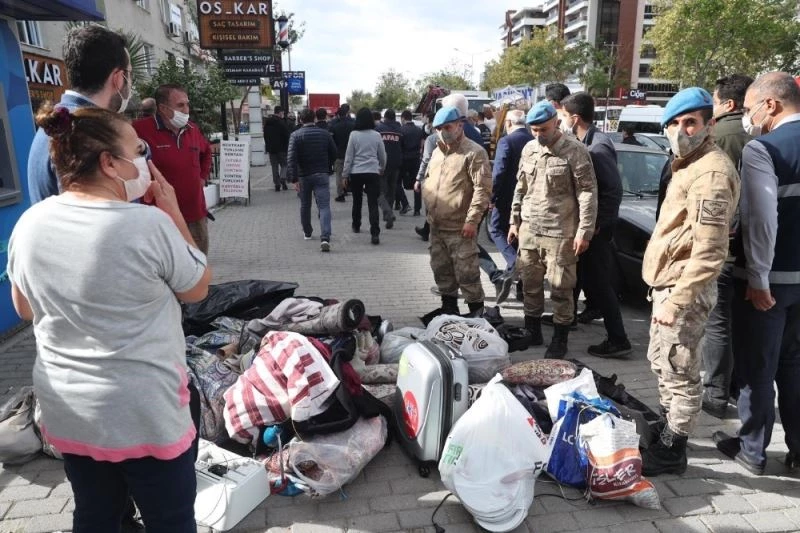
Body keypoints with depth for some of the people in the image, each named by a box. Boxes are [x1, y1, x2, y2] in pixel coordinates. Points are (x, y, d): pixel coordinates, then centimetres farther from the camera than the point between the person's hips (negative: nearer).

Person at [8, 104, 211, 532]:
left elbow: (25, 309, 11)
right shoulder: (148, 223, -22)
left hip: (67, 411, 6)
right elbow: (198, 289, -5)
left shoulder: (29, 222, -3)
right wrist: (173, 212, -3)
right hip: (144, 414, -6)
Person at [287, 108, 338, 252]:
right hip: (322, 175, 0)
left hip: (304, 176, 0)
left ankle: (307, 232, 36)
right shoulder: (325, 134, 1)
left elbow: (291, 158, -14)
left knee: (305, 205, 19)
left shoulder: (295, 135, -6)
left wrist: (294, 179, -15)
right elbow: (334, 154, 6)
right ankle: (325, 238, -21)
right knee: (324, 206, -5)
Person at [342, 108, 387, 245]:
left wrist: (345, 174, 6)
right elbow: (382, 156, 8)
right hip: (373, 172, 0)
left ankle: (356, 226, 35)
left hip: (356, 173, 0)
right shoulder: (376, 135, 0)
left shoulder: (354, 134, -5)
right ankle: (375, 233, -14)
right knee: (373, 203, -4)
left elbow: (349, 156, -2)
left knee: (357, 201, 19)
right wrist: (381, 169, 27)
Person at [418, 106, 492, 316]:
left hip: (460, 228, -8)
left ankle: (477, 311, 14)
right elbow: (427, 180, 25)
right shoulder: (437, 152, 15)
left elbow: (483, 188, -17)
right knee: (441, 271, 16)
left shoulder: (474, 153, -10)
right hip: (437, 226, 8)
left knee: (466, 274, -2)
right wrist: (428, 207, 14)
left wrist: (472, 220, -21)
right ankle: (449, 309, 31)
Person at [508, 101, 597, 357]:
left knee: (560, 288, 1)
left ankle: (560, 339, 15)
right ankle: (533, 331, 29)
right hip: (528, 230, 6)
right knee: (530, 284, 14)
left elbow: (588, 192, -10)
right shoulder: (528, 149, 10)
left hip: (560, 232, -6)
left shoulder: (575, 150, -9)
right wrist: (515, 221, 15)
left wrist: (584, 231, -14)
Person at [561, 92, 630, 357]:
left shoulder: (598, 147, -20)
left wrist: (596, 223, -19)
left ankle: (618, 340, 3)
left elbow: (614, 189, -24)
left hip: (596, 226, -9)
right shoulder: (585, 142, 8)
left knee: (597, 281, -4)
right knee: (578, 273, 22)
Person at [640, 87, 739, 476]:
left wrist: (678, 301, -24)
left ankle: (672, 450, 14)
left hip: (683, 289, -11)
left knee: (680, 373, 1)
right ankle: (667, 428, 37)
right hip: (669, 282, 11)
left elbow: (709, 252, -25)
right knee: (661, 361, 21)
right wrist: (667, 291, 21)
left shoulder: (710, 172, -19)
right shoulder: (690, 165, 15)